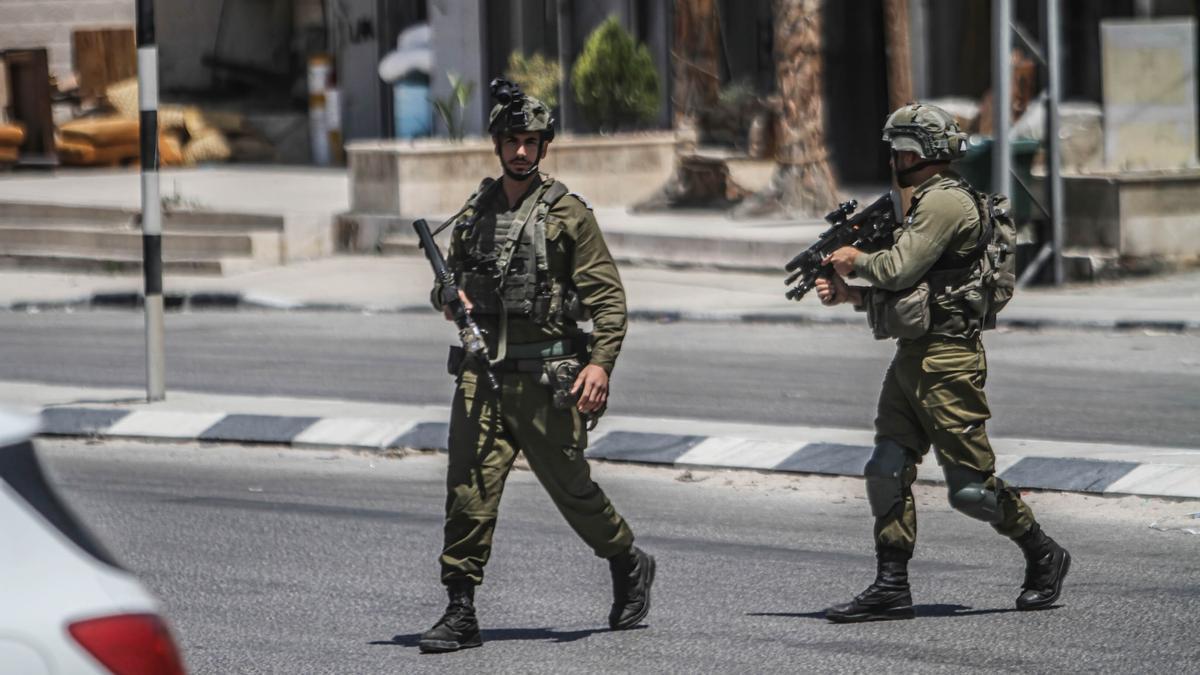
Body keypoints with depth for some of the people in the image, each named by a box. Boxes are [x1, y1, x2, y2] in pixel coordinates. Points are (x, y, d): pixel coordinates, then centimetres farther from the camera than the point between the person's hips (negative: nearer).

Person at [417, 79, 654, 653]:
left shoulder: (568, 214, -2)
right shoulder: (474, 213, 12)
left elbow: (608, 298, -5)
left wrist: (600, 362, -17)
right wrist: (449, 296, -1)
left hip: (545, 378, -4)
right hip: (480, 374, 4)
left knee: (571, 488, 7)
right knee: (468, 488, -7)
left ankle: (629, 566, 33)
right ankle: (460, 613, -6)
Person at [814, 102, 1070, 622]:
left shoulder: (946, 202, -13)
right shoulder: (926, 204, 19)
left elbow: (899, 269, -20)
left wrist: (856, 259, -1)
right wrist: (847, 293, 10)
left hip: (946, 361, -10)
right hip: (912, 359, 10)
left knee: (970, 487, -6)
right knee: (886, 473, 3)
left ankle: (1043, 557, 12)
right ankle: (891, 588, 5)